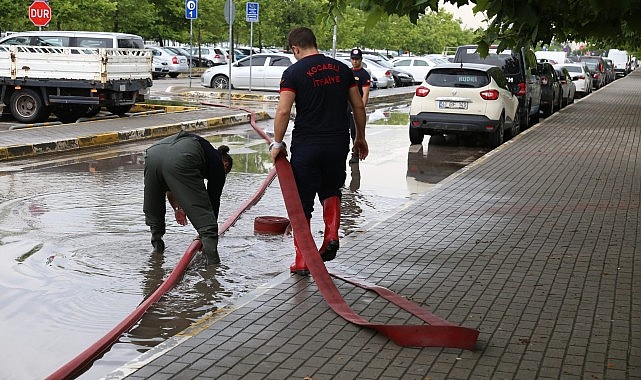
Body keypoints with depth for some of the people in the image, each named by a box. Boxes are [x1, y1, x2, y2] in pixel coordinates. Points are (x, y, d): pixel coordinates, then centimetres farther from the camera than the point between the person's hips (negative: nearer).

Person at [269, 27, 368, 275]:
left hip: (306, 145, -4)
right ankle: (331, 235, 7)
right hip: (338, 144, 4)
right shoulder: (341, 69, 7)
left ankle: (302, 261, 10)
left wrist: (277, 143, -5)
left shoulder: (293, 73, -6)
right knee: (331, 190, 28)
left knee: (301, 204, 7)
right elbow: (358, 107, 10)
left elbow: (283, 111, -15)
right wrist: (360, 138, 20)